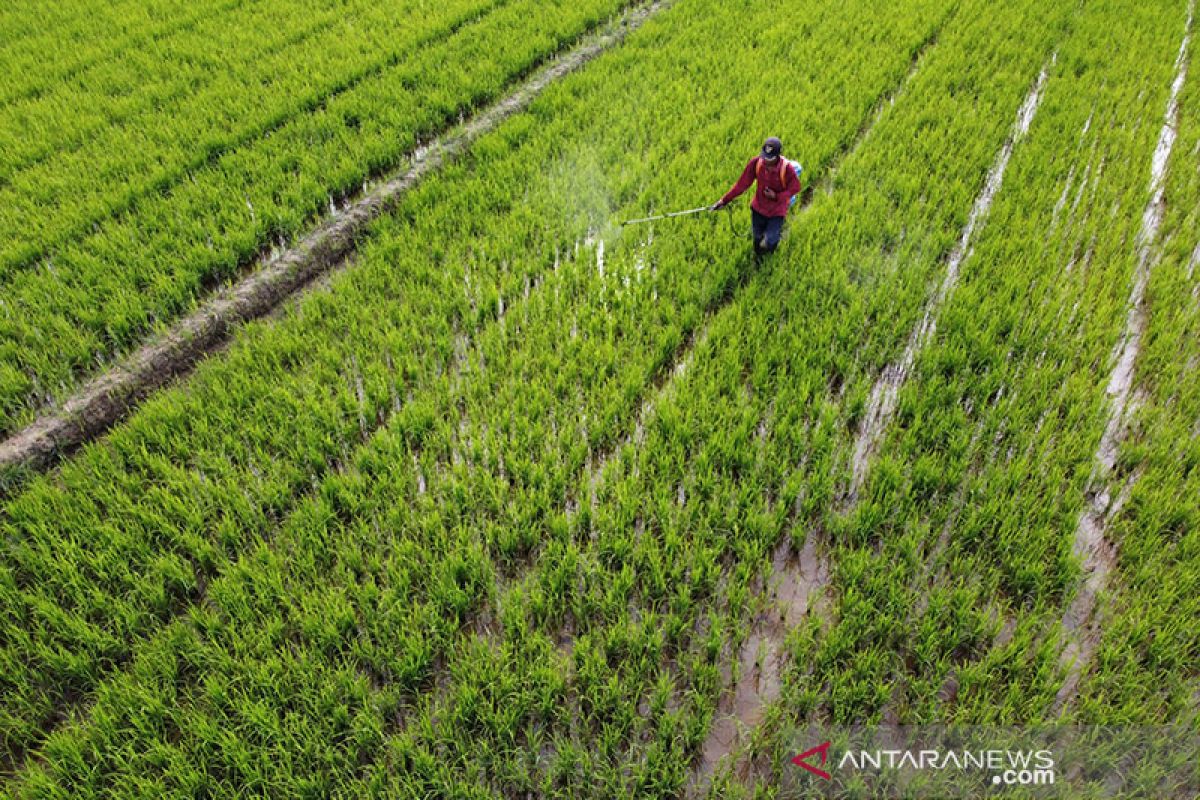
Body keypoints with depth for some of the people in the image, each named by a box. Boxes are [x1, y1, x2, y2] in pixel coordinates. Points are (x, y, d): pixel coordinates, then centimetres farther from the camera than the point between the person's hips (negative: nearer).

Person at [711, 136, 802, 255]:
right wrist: (725, 200, -14)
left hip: (777, 210, -3)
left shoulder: (786, 168, -31)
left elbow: (795, 188, -14)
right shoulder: (756, 162, -24)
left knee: (768, 244, 0)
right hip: (758, 207, 3)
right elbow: (742, 183, -14)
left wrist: (776, 196, -29)